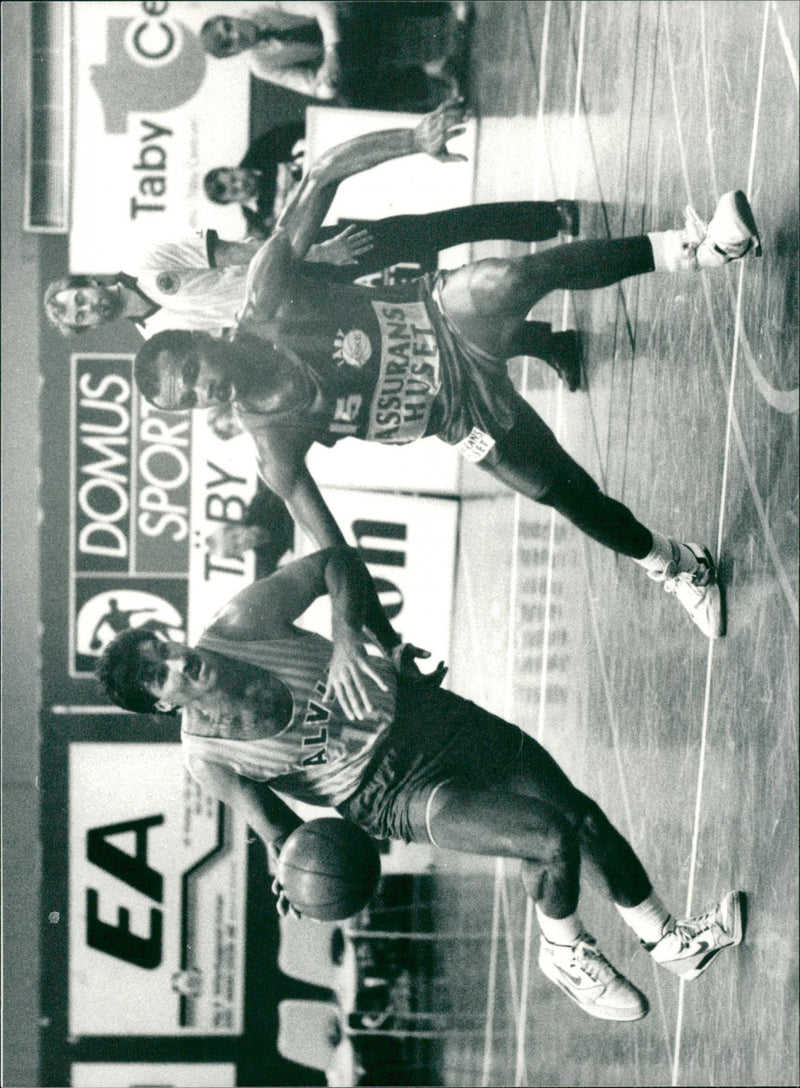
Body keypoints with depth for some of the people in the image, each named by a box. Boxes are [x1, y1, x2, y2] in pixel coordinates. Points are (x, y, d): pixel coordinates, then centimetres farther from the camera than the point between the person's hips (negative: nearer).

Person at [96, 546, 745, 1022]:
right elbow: (275, 825, 0)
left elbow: (335, 561, -2)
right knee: (553, 841, -20)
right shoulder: (208, 757, -14)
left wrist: (359, 630, -17)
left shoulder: (243, 620, -12)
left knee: (584, 817, 2)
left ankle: (668, 941, 28)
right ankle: (564, 953, 15)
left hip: (424, 713, 4)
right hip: (395, 796, -4)